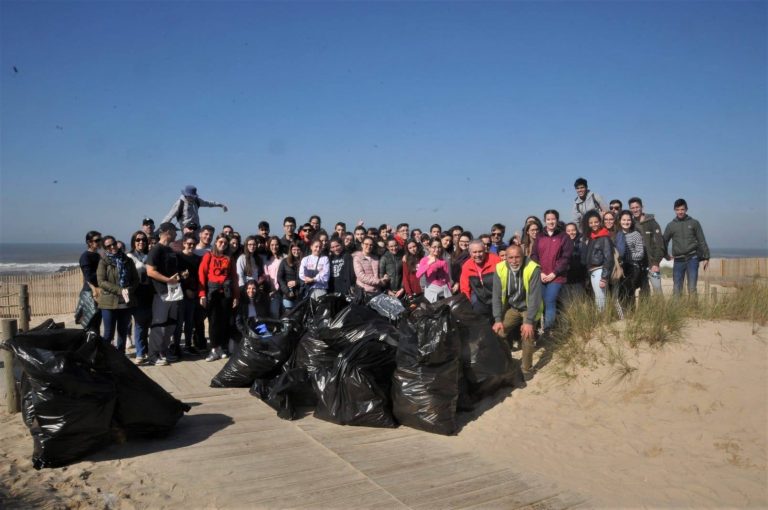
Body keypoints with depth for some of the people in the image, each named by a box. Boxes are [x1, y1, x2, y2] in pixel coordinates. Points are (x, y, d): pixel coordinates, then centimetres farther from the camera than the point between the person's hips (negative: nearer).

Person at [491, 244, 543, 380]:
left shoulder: (533, 268, -25)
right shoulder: (500, 268, -16)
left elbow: (534, 296, -26)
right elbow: (497, 295, -11)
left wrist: (529, 321, -30)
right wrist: (498, 319, -16)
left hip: (529, 308, -4)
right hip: (511, 307, 4)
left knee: (527, 334, -22)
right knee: (499, 331, -8)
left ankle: (527, 369, -1)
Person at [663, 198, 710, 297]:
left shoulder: (694, 223, 5)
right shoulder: (671, 225, 8)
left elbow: (702, 241, 4)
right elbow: (664, 242, 15)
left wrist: (706, 258, 1)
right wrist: (666, 256, 8)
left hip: (692, 259, -2)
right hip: (678, 261, 2)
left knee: (692, 288, -4)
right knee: (677, 289, 3)